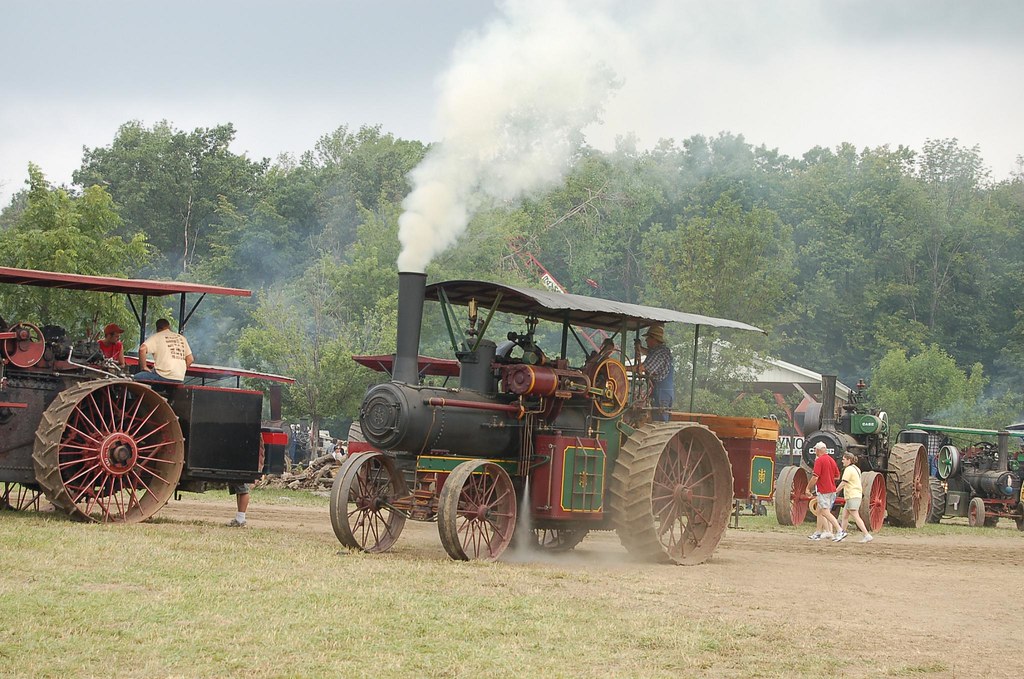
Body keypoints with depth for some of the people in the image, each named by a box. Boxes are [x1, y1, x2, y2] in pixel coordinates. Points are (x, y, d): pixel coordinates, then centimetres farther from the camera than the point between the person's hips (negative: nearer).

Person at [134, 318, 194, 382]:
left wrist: (143, 367, -2)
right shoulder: (181, 338, 17)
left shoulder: (156, 337, 4)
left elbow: (142, 349, -13)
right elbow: (190, 359, 15)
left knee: (137, 377, 7)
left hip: (163, 375, -6)